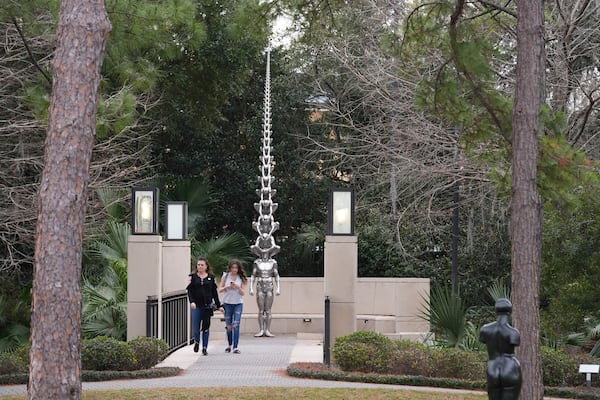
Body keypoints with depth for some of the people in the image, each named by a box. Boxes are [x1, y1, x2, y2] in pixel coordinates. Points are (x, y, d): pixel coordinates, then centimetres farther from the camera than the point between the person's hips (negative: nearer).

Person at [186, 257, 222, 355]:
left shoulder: (211, 277, 8)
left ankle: (204, 347, 10)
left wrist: (218, 305, 10)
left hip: (207, 306, 1)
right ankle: (196, 342, 25)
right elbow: (189, 290, 1)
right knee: (195, 327, -5)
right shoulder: (193, 277, 6)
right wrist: (192, 301, -15)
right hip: (196, 306, -1)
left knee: (206, 327, 1)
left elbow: (214, 292, 11)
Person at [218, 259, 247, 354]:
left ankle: (236, 347, -14)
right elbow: (220, 289, 4)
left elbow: (243, 293, -1)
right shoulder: (225, 276, 4)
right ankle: (229, 345, 24)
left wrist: (238, 287, -20)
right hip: (227, 303, 1)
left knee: (236, 325, -12)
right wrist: (226, 287, -16)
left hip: (238, 304, -1)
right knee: (228, 326, 7)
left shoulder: (241, 278, 1)